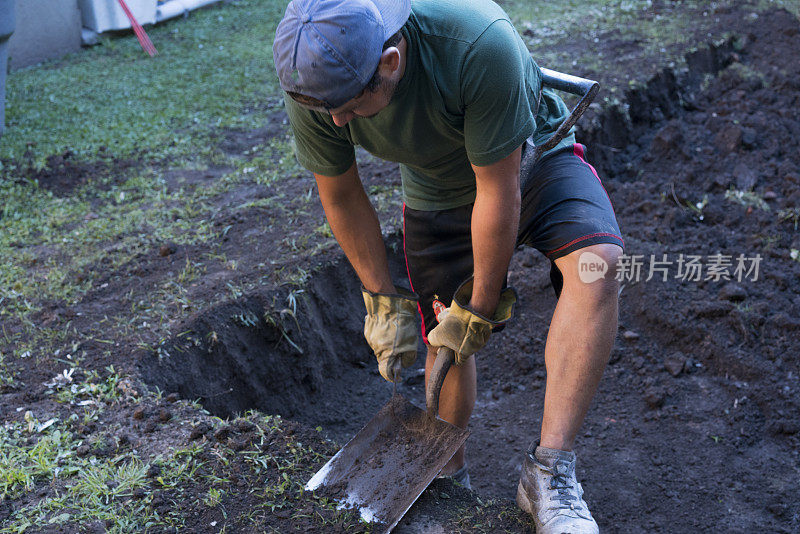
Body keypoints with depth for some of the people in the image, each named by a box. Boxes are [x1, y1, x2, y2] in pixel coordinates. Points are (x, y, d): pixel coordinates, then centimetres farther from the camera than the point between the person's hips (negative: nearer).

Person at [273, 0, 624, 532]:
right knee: (446, 346, 3)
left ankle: (549, 474, -25)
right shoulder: (316, 87, -26)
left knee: (596, 262, -31)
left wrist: (480, 308, -21)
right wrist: (384, 301, -3)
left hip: (532, 159, -3)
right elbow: (341, 198, -8)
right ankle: (450, 478, 31)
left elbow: (499, 192, -31)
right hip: (436, 191, 3)